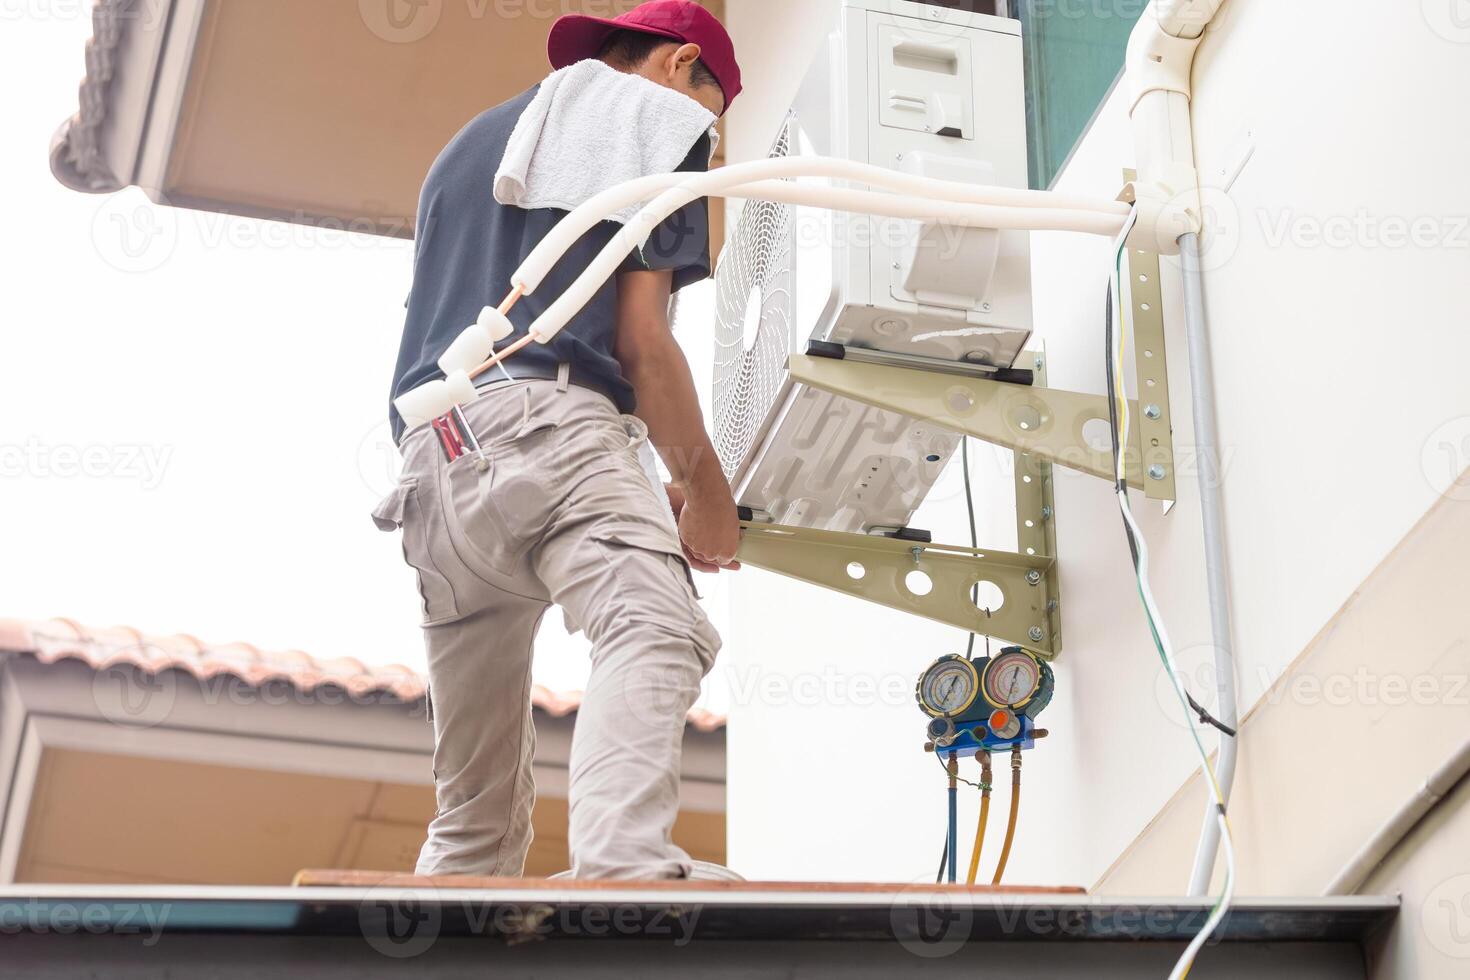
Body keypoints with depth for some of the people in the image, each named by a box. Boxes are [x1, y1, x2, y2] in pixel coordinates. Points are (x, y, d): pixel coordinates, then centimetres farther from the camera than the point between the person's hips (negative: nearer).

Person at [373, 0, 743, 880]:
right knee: (658, 631, -28)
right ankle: (627, 875, -53)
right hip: (545, 414, -7)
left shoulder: (471, 141, 36)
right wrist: (704, 482, 11)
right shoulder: (656, 117, 13)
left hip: (430, 454, 7)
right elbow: (641, 338, 0)